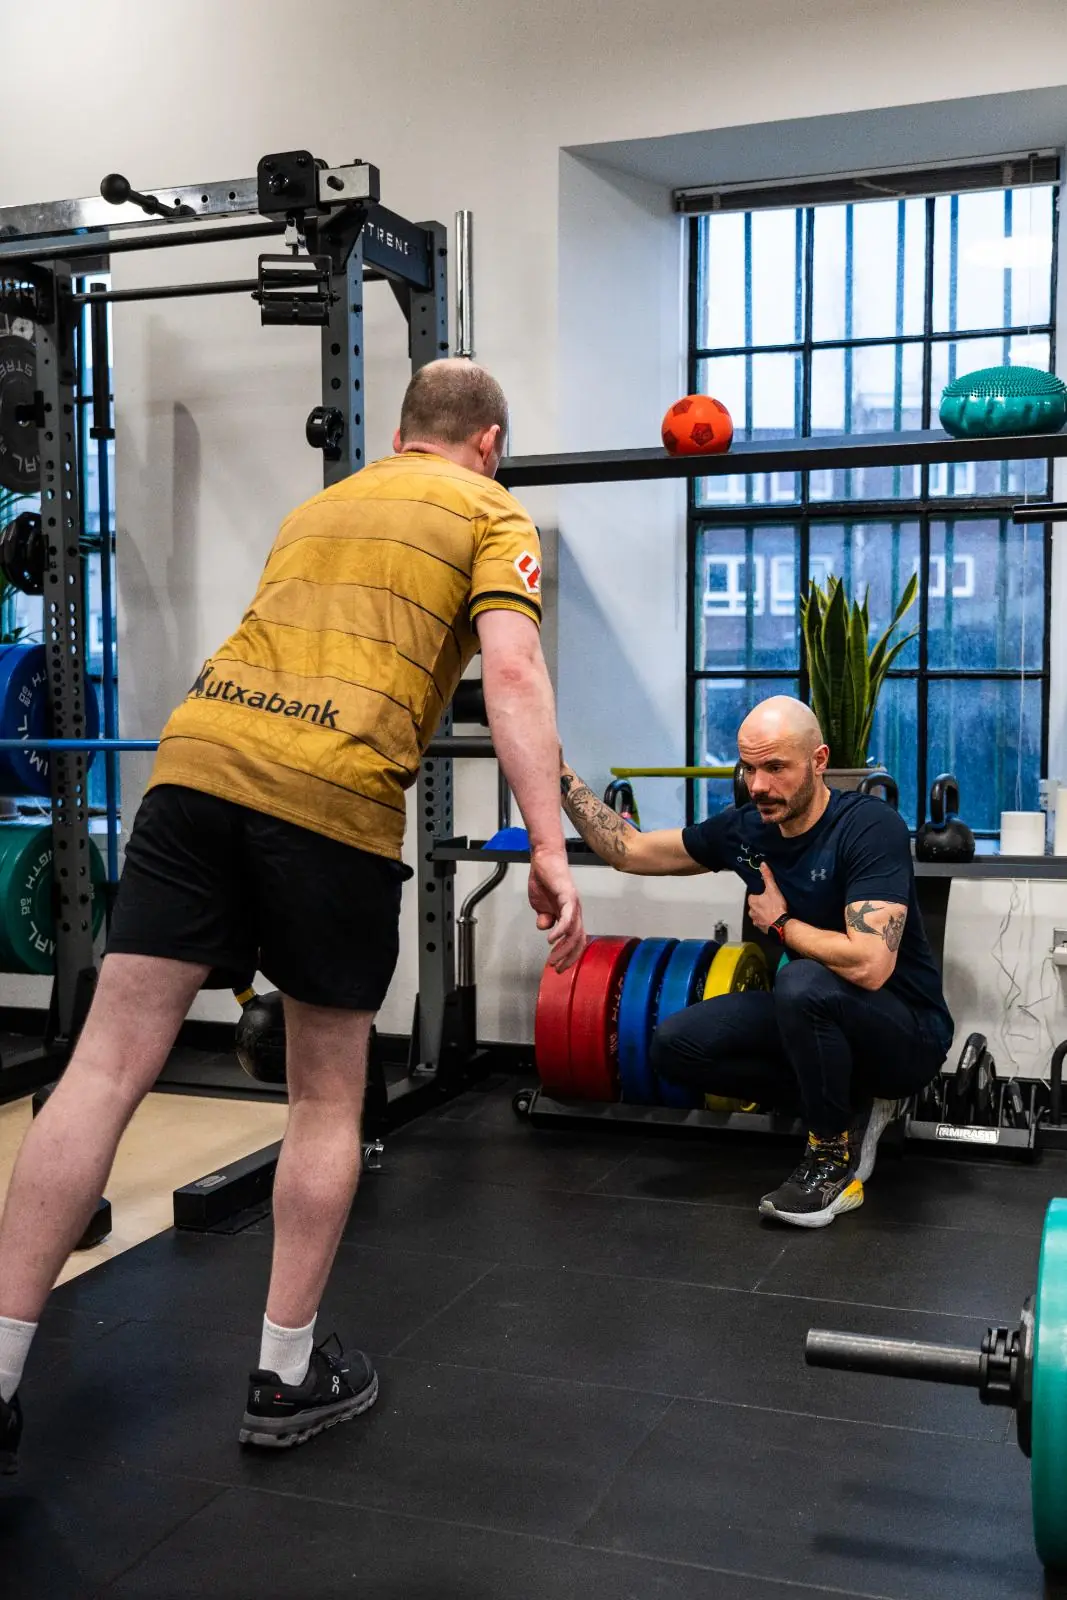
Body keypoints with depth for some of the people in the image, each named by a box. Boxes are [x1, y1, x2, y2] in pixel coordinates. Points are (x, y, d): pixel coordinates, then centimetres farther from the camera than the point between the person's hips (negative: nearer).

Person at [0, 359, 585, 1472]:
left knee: (108, 1065, 2)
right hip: (334, 796, -4)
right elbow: (511, 672, -3)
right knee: (327, 1095, 11)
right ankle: (286, 1378, 21)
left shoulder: (321, 505, 31)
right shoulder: (491, 514, 13)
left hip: (200, 751, 5)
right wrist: (548, 849, -8)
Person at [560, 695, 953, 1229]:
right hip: (816, 1017, 7)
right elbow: (628, 850, 7)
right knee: (676, 1045, -7)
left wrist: (781, 923, -20)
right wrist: (559, 774, 0)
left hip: (907, 1034, -7)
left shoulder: (869, 826, -24)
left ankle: (835, 1160, -12)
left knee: (803, 984, -37)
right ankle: (848, 1106, 4)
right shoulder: (745, 829, -4)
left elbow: (869, 965, -36)